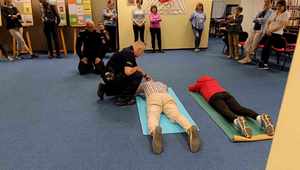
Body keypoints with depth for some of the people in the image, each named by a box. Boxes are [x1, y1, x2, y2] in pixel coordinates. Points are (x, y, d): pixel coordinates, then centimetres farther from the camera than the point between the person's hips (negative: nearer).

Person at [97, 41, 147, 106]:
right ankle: (123, 98, -10)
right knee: (137, 75, -18)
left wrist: (145, 74, 20)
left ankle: (105, 89, 24)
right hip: (112, 77, -10)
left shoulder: (128, 51, 11)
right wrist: (137, 68, -10)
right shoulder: (128, 54, -18)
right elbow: (128, 72, -30)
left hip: (111, 77, 10)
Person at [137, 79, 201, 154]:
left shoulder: (144, 84, 39)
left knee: (153, 117, -29)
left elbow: (135, 91, 52)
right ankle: (190, 129, -56)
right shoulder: (161, 83, 46)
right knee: (177, 115, -23)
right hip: (167, 97, 2)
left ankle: (155, 131, -66)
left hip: (153, 98, -2)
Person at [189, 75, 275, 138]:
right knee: (239, 108, -20)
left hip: (214, 97, -4)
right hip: (226, 93, 4)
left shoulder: (200, 83, 32)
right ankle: (260, 117, -48)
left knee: (225, 111, -31)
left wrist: (199, 89, 66)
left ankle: (237, 121, -66)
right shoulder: (214, 80, 43)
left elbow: (190, 88, 48)